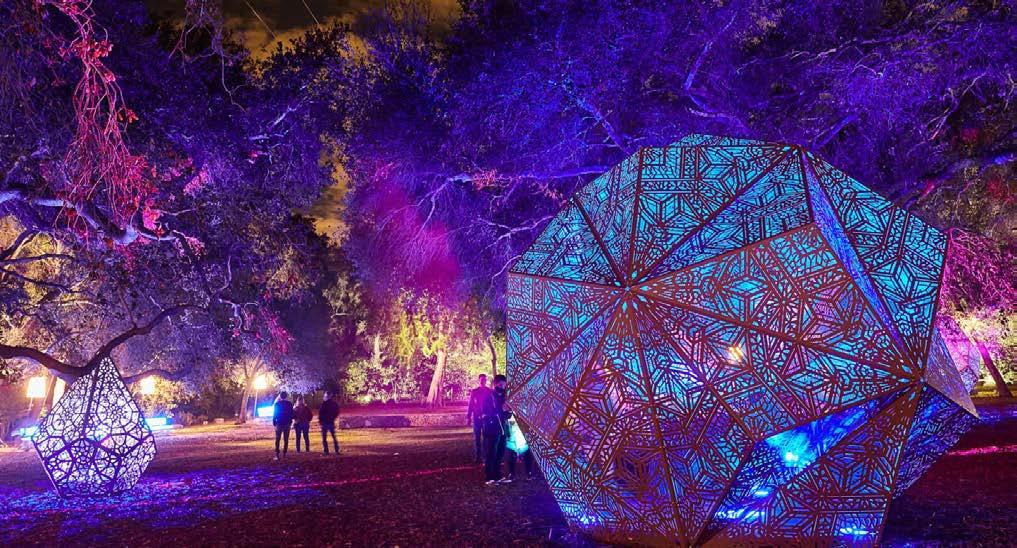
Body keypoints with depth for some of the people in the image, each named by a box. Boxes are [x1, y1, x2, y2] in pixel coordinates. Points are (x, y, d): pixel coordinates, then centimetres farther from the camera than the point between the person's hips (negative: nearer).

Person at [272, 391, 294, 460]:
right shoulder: (289, 404, 0)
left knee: (277, 439, 1)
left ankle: (277, 454, -10)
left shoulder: (277, 404, -2)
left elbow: (274, 414, -1)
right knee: (286, 439, 7)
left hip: (279, 423, -1)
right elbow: (291, 414, 2)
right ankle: (284, 453, 2)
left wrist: (274, 422, 6)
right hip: (287, 424, 1)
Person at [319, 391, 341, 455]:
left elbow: (321, 413, -14)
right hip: (331, 422, 5)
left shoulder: (324, 404, -14)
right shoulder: (335, 404, 4)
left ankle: (326, 451, -3)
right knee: (334, 436, 12)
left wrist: (320, 420, 0)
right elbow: (337, 413, 11)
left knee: (324, 438, 2)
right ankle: (337, 450, 9)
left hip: (325, 422, -5)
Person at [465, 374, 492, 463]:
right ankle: (477, 456, 9)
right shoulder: (474, 392, 3)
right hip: (477, 417, 1)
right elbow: (470, 405, 4)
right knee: (477, 437, 4)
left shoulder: (490, 392, 1)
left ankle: (485, 456, 6)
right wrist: (468, 417, -1)